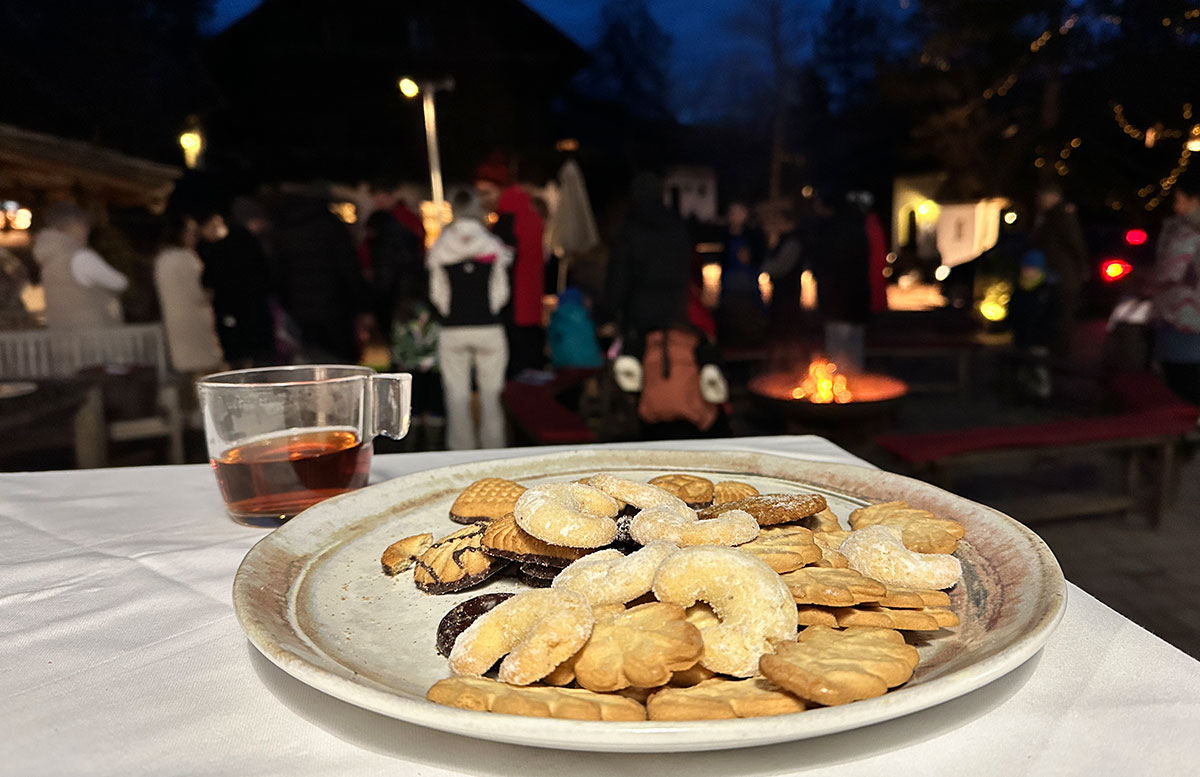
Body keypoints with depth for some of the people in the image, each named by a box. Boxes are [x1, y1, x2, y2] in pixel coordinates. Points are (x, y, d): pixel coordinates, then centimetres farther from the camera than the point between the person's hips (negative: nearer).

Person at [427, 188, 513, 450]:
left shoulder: (439, 248, -1)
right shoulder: (493, 245, -2)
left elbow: (437, 294, 3)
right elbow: (501, 291, 1)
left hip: (452, 329, 0)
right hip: (489, 327, 0)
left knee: (457, 395, 7)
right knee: (491, 394, 9)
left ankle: (461, 451, 12)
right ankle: (493, 448, 13)